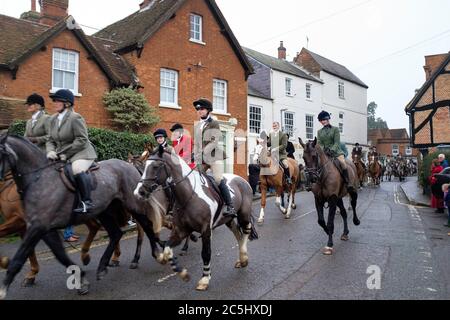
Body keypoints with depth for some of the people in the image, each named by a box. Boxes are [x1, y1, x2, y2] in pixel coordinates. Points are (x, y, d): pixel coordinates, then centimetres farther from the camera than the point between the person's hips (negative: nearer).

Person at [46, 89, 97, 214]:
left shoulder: (75, 118, -13)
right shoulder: (53, 119, 9)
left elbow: (82, 140, -18)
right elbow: (50, 140, 12)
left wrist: (65, 153, -19)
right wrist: (51, 151, -10)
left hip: (81, 153, -8)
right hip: (62, 155, 8)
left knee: (77, 169, -35)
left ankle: (87, 202, -27)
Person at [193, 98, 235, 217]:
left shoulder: (214, 124, 0)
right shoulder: (197, 126, 17)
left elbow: (214, 142, -12)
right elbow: (196, 144, 15)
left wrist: (203, 152, -25)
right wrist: (197, 161, 3)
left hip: (215, 156, -7)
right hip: (202, 159, 7)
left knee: (218, 179, -20)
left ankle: (230, 207, -20)